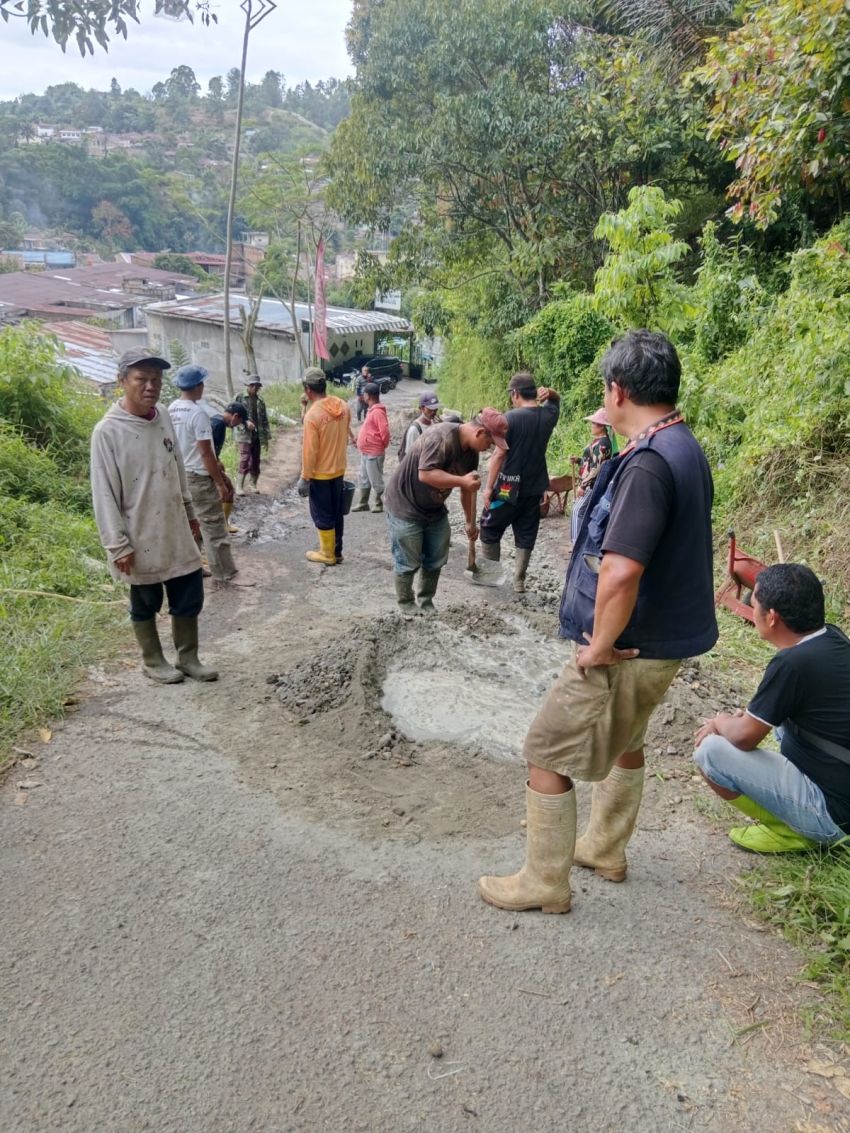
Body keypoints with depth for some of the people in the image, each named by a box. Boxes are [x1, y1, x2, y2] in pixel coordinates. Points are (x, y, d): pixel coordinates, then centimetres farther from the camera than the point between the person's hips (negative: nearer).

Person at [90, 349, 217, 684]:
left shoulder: (163, 418, 2)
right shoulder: (108, 431, -17)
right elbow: (104, 494, -15)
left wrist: (189, 513, 18)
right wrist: (118, 545, -16)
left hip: (176, 532, 5)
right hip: (141, 538, -5)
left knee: (190, 597, 11)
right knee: (145, 604, 12)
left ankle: (188, 658, 28)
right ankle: (152, 661, 31)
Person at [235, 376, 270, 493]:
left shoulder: (260, 401, 12)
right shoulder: (240, 398, 0)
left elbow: (264, 419, 14)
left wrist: (266, 437, 10)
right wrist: (246, 422, -21)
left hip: (257, 435, 4)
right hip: (245, 434, -4)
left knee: (255, 461, 8)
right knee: (245, 460, -12)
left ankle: (253, 484, 21)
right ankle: (240, 486, -6)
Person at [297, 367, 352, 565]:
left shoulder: (312, 415, -24)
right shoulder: (343, 406, -4)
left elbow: (309, 451, -20)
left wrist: (304, 478, -11)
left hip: (320, 474, -7)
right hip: (339, 469, 7)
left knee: (322, 515, 7)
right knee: (336, 512, 16)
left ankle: (327, 554, 18)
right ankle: (336, 551, 26)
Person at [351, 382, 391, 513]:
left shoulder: (377, 412, -21)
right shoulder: (371, 410, 11)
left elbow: (385, 431, -26)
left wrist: (384, 445, -12)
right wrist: (359, 439, 16)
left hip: (374, 454, -10)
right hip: (366, 452, 10)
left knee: (376, 481, 1)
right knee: (363, 480, 16)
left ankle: (381, 504, 12)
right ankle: (362, 504, 26)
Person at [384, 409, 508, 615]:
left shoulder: (471, 450, -1)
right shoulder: (441, 437, -29)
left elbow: (468, 488, 8)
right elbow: (425, 474, -37)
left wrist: (471, 522, 11)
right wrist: (462, 481, -36)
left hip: (435, 509, 8)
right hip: (406, 507, -8)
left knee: (436, 560, 11)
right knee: (408, 562, 1)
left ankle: (426, 602, 27)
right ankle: (406, 605, 18)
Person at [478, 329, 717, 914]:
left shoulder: (648, 462, -26)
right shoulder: (685, 447, 5)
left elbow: (620, 571, -35)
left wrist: (602, 645, -23)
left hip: (629, 651, -10)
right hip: (662, 638, 10)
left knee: (546, 755, 5)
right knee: (624, 741, 27)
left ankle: (544, 882, 20)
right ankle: (606, 849, 47)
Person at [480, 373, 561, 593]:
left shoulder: (511, 417, -15)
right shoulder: (548, 415, 1)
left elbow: (499, 454, -16)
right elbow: (556, 399, 25)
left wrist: (489, 487, -11)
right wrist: (548, 393, 1)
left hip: (509, 487, -5)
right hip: (534, 488, 5)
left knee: (490, 530, 11)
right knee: (526, 535, 12)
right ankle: (519, 581, 17)